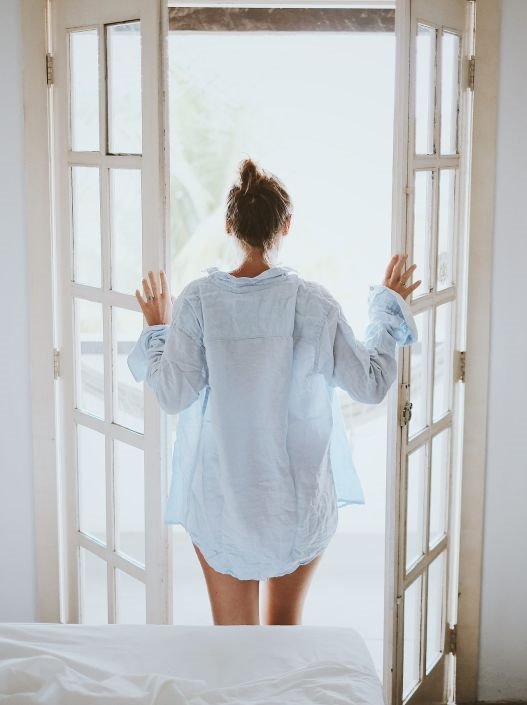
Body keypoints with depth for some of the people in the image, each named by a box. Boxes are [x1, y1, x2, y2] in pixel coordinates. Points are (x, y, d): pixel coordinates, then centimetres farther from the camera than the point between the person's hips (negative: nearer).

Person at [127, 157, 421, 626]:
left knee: (232, 629, 14)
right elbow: (371, 384, -6)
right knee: (285, 623, 19)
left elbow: (173, 396, -10)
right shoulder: (312, 302, -12)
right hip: (297, 498, 0)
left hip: (220, 499, 0)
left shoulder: (198, 300, -11)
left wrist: (157, 331, 6)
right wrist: (389, 307, 6)